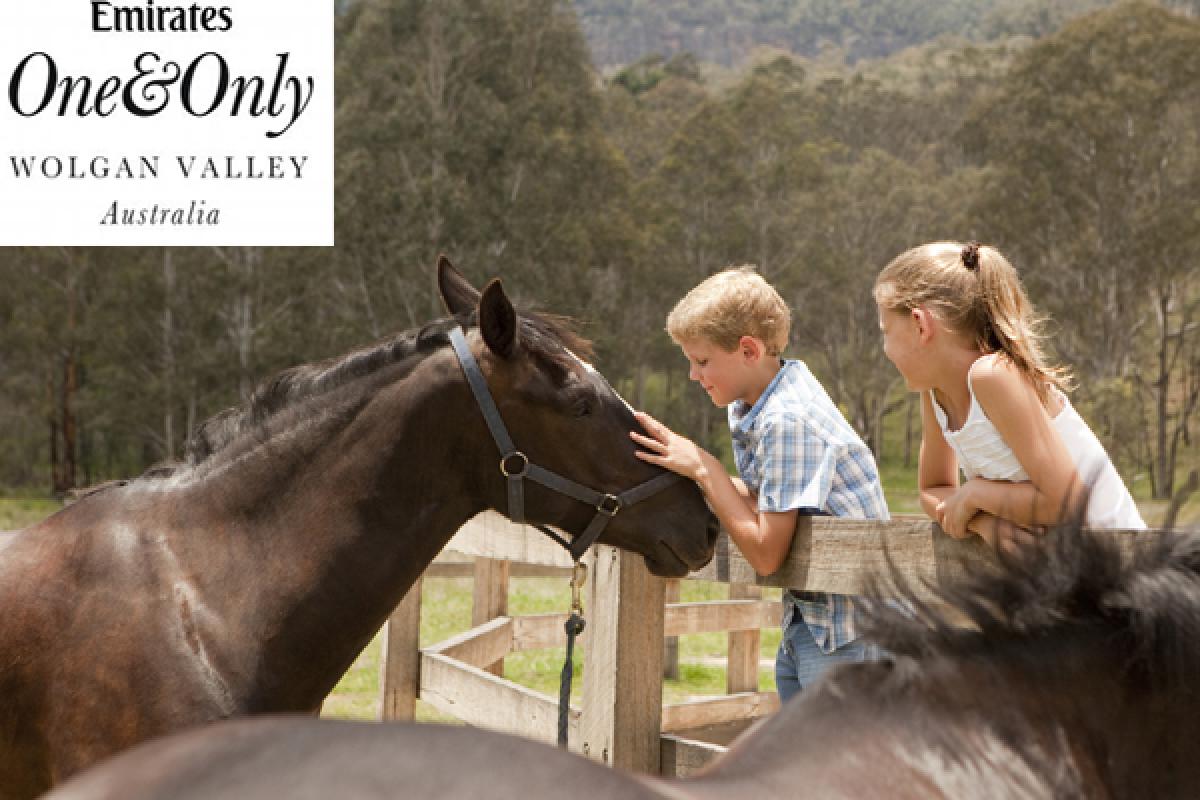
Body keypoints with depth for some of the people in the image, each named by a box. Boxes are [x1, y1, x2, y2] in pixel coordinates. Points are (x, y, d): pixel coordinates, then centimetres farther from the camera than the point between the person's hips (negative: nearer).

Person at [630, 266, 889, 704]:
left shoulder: (788, 421, -23)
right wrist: (692, 467, -4)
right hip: (804, 619, 10)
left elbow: (765, 553, -23)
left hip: (846, 632, -10)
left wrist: (704, 468, -18)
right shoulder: (748, 409, 6)